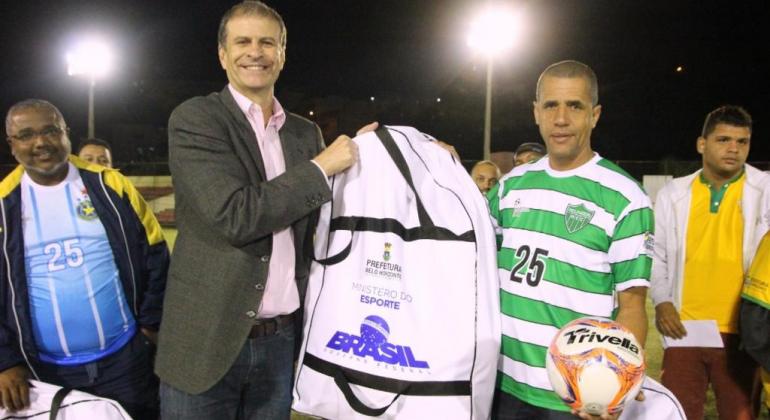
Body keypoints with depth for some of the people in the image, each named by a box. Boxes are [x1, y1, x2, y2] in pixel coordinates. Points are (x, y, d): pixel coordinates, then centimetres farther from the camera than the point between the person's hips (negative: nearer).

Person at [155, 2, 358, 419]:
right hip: (208, 340, -4)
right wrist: (321, 166, -13)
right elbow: (234, 215, -20)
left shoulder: (306, 133, 9)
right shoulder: (194, 118, -8)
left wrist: (356, 152, 3)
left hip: (282, 340, 5)